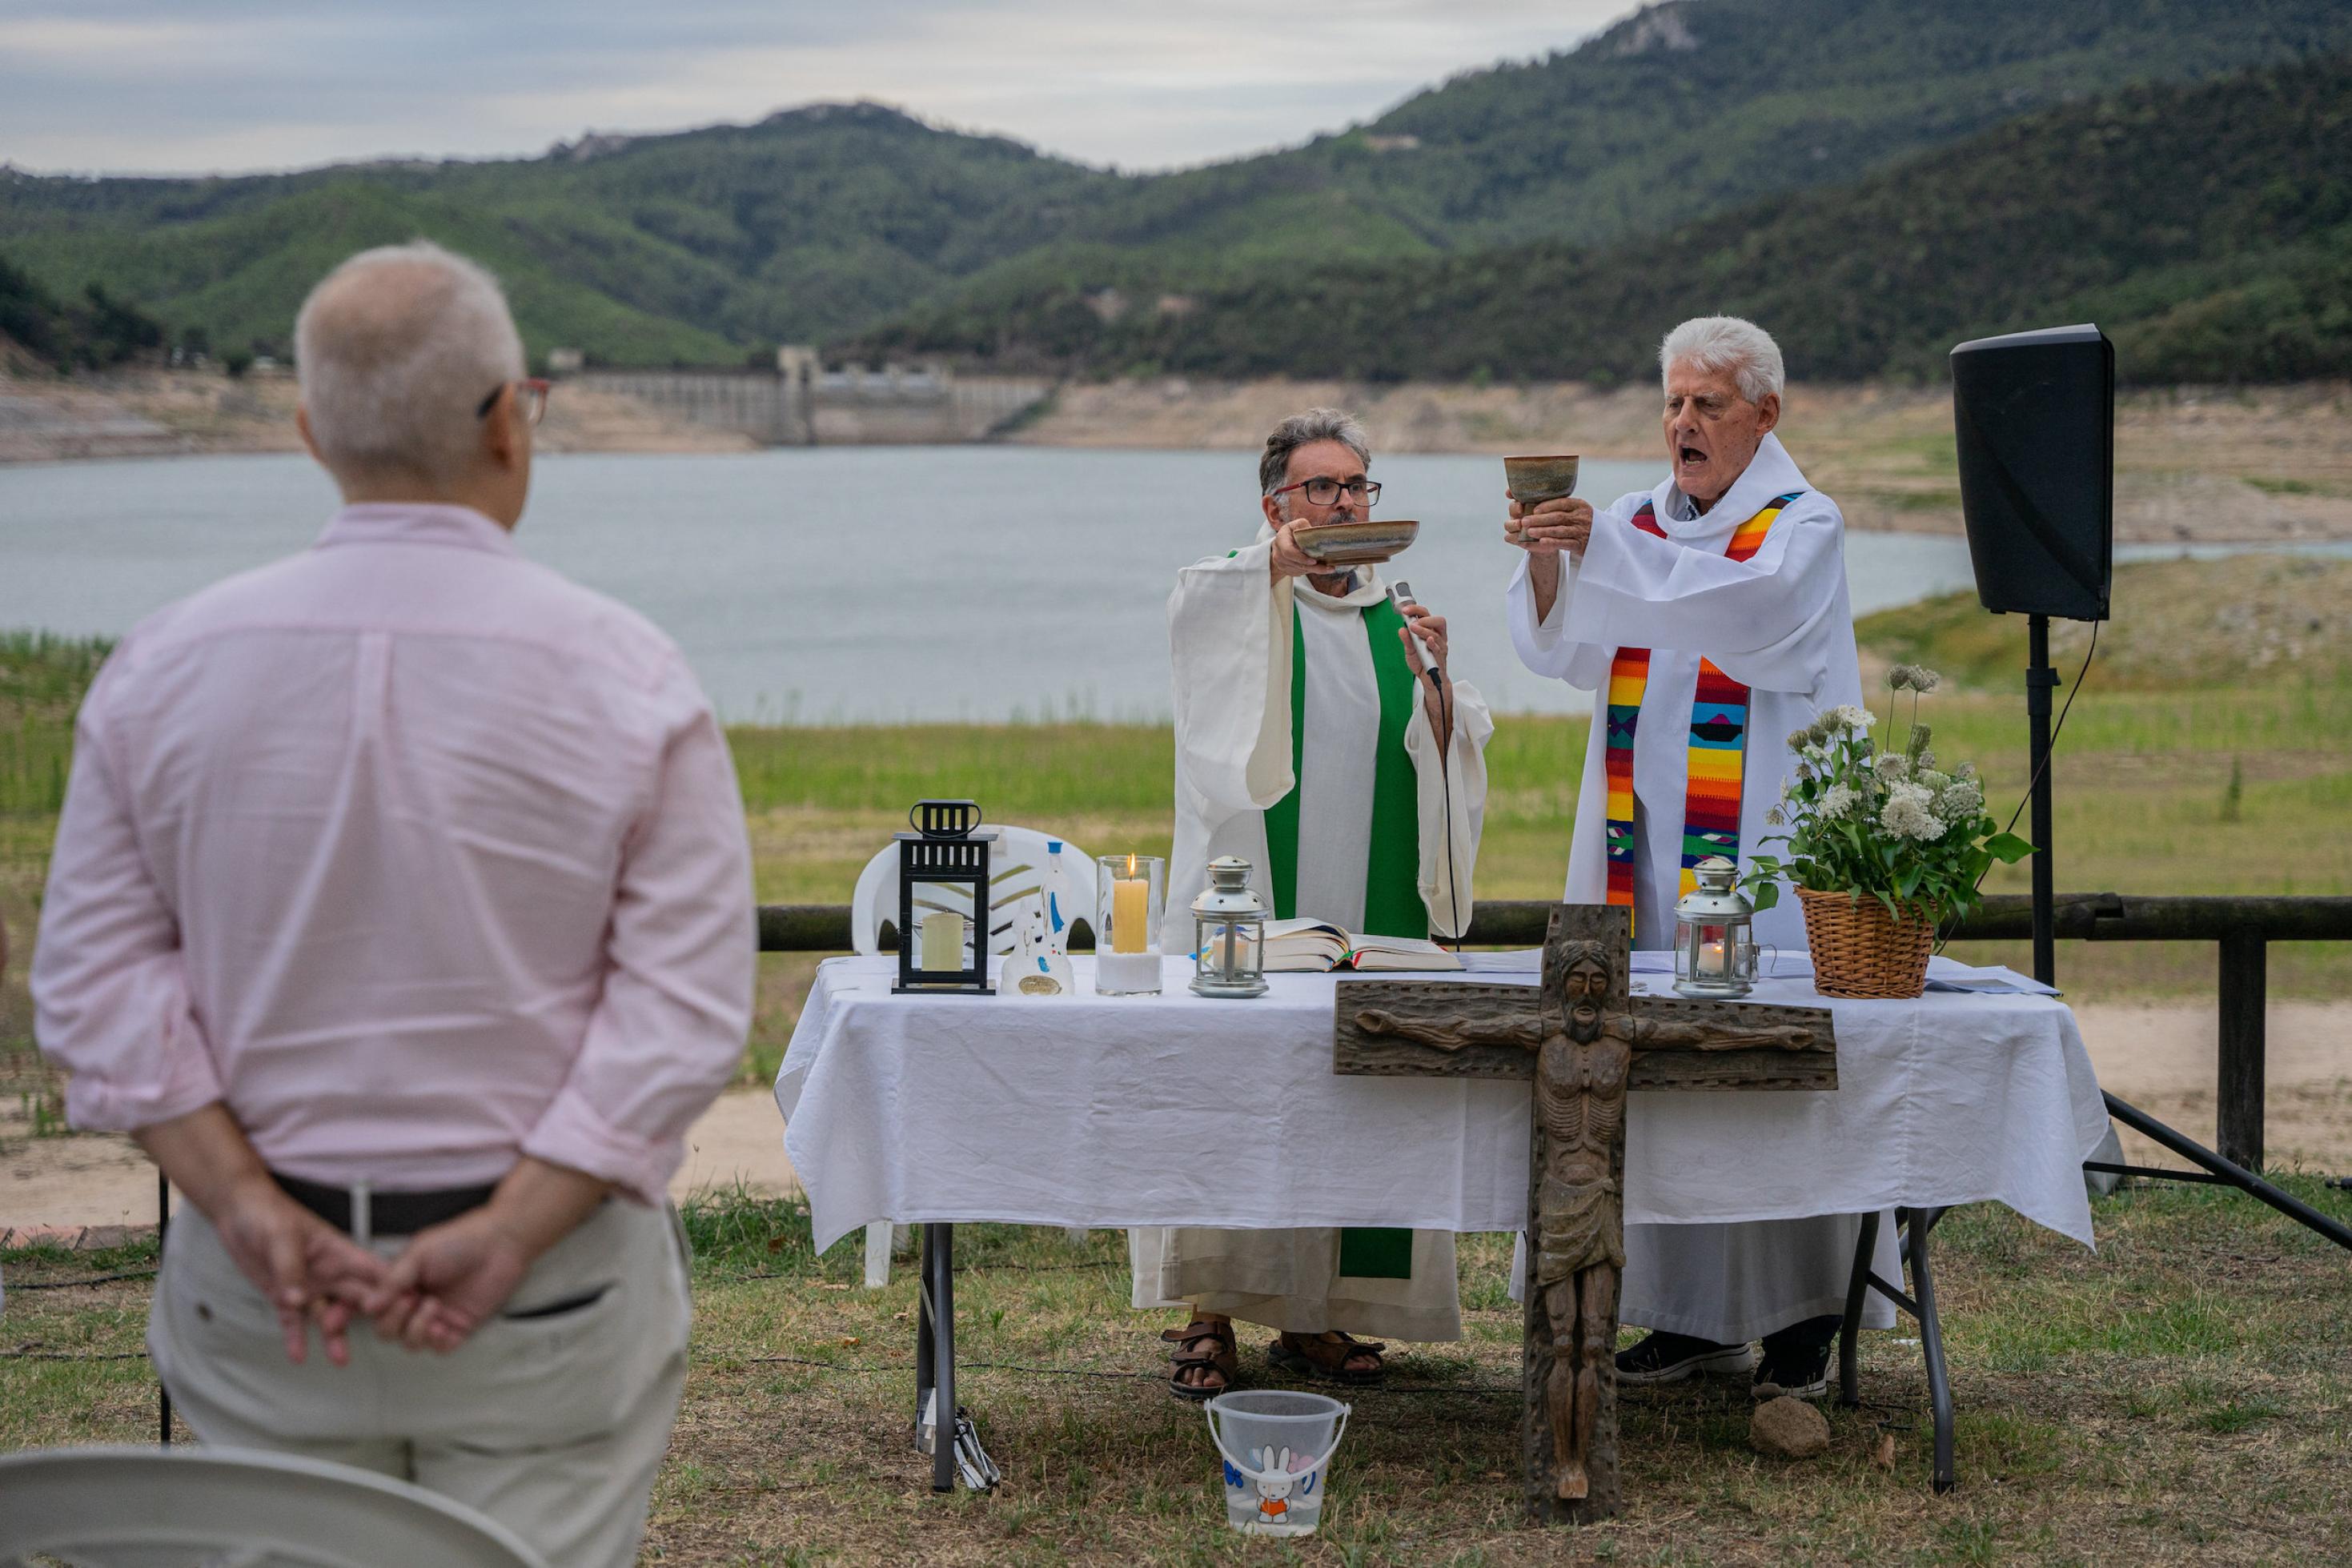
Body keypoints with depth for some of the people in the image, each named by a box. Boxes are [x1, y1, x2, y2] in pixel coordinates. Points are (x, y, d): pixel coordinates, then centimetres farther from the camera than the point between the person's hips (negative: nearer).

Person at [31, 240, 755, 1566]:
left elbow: (99, 971, -2)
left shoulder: (166, 669, 0)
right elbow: (687, 1005, -12)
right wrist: (511, 1233, -13)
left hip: (259, 1305, 2)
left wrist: (244, 1208, -6)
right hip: (550, 1306, -2)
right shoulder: (626, 679, -7)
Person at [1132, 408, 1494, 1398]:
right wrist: (1274, 564, -38)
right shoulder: (1232, 601, 4)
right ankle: (1207, 1314, -2)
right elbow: (1188, 609, -21)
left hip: (1370, 909, 4)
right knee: (1228, 1088, -9)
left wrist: (1433, 682, -9)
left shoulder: (1399, 619, 15)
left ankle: (1315, 1316, 13)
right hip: (1251, 897, -4)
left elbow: (1452, 759, 11)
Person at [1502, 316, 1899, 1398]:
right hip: (1648, 837, 5)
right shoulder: (1642, 523, 13)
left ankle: (1803, 1313, 1)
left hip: (1763, 838, -5)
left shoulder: (1804, 527, -2)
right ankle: (1693, 1315, 9)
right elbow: (1562, 650, 2)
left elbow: (1746, 606, -23)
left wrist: (1602, 547, -31)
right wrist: (1545, 562, -18)